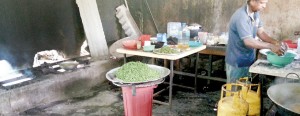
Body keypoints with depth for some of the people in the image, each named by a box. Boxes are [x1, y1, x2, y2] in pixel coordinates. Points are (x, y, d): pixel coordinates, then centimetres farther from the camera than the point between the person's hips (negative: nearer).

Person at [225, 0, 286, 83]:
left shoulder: (256, 13, 3)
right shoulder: (241, 16, -25)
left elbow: (260, 32, 5)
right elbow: (248, 41, -30)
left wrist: (275, 42, -11)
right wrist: (271, 46, -28)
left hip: (249, 60, 8)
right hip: (237, 62, -8)